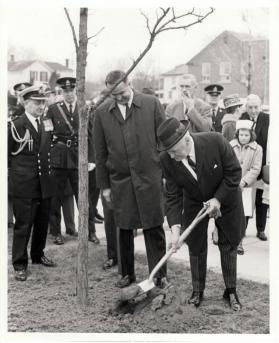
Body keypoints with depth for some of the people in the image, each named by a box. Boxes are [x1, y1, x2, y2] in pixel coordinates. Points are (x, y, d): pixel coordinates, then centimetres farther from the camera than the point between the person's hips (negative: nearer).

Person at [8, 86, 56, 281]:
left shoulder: (45, 124, 11)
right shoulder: (16, 125, -8)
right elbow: (8, 152, -4)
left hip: (45, 183, 6)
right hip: (25, 185, -6)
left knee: (42, 223, 16)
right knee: (23, 225, 0)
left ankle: (38, 254, 34)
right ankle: (20, 265, 10)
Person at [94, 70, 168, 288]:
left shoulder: (151, 104, -1)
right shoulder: (102, 113, 2)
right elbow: (100, 153, 6)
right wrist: (104, 185, 5)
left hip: (150, 177, -2)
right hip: (120, 180, 2)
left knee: (154, 229, 2)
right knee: (124, 230, 11)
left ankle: (160, 275, 12)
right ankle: (127, 274, 25)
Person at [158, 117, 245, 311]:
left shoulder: (215, 141, -34)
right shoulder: (167, 159, -25)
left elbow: (234, 172, -20)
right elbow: (173, 196, -18)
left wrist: (218, 199, -23)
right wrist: (175, 227, -27)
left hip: (225, 198, -1)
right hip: (194, 203, 2)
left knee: (228, 245, 9)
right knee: (196, 247, 7)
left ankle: (231, 291, 24)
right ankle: (198, 291, 25)